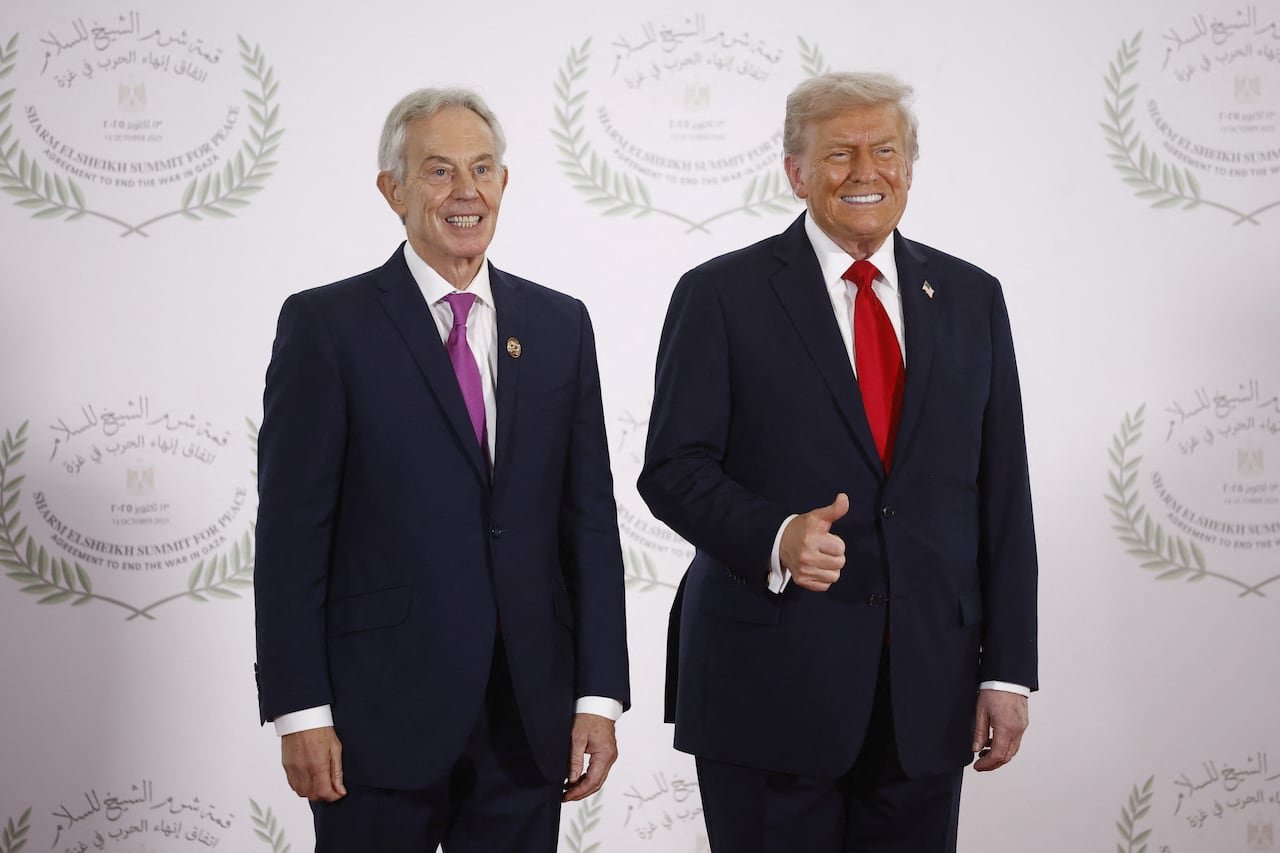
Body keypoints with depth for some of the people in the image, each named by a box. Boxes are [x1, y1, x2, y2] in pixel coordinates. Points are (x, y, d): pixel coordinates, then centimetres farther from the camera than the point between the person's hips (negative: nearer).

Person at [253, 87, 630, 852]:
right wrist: (300, 711, -9)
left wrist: (599, 695, 2)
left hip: (528, 719, 3)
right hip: (382, 712, -3)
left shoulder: (560, 324, 9)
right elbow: (292, 531, -5)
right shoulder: (325, 325, -2)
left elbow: (590, 516, 7)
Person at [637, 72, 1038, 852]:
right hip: (769, 682, -3)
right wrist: (775, 537, -23)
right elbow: (674, 467, -4)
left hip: (929, 690, 3)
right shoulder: (722, 296, 0)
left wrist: (1008, 669, 3)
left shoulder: (971, 298, 9)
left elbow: (1003, 495, 7)